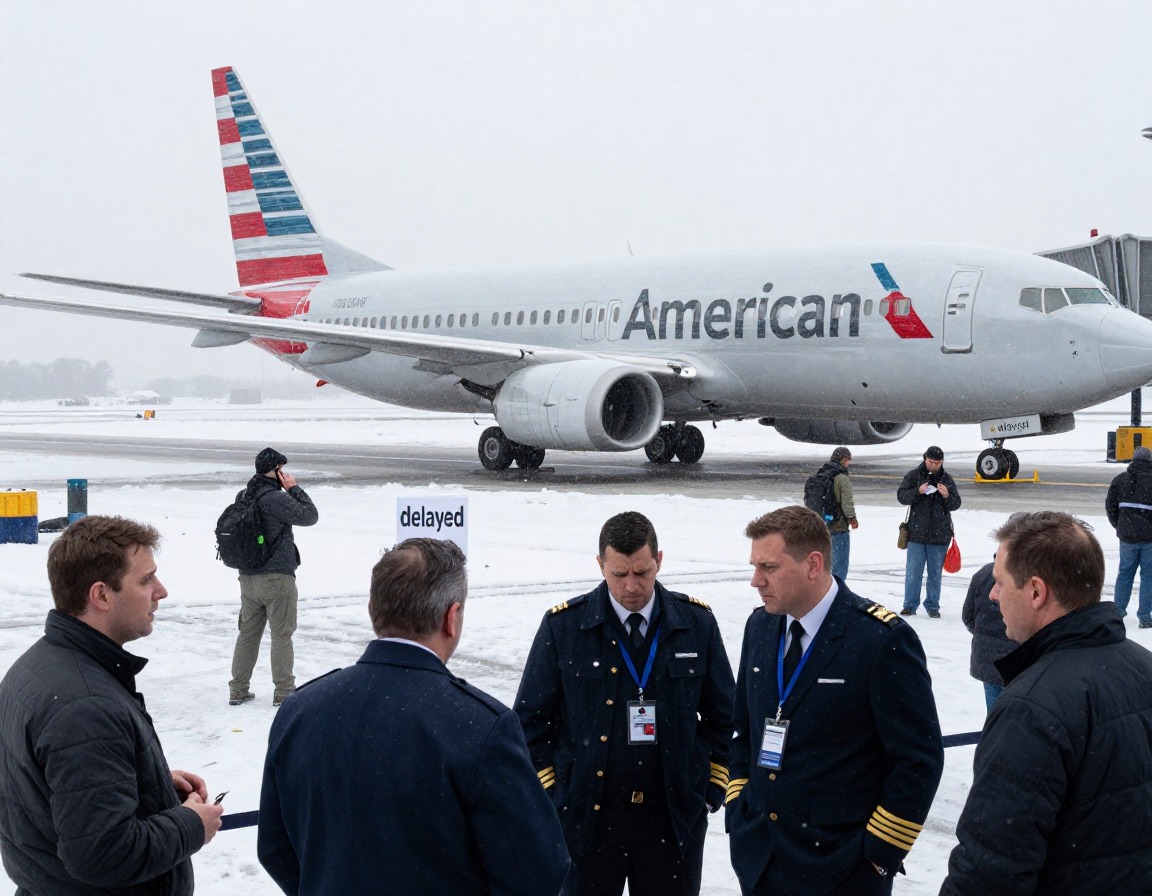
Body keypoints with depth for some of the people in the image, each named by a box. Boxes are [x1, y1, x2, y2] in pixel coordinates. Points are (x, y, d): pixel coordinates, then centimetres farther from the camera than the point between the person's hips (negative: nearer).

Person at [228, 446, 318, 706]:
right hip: (277, 577, -7)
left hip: (248, 577, 7)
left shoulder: (243, 496, 7)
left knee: (248, 633, 14)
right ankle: (283, 691, 6)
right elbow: (310, 516, -12)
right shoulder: (276, 499, -18)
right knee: (282, 634, 2)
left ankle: (238, 690, 17)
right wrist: (294, 488, -7)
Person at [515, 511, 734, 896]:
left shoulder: (697, 622, 0)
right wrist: (551, 798, -2)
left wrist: (713, 789, 5)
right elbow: (532, 720, 2)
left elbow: (722, 716, 10)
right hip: (587, 817, -1)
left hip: (675, 817, 1)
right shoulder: (563, 625, -5)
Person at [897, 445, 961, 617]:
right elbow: (901, 496, -4)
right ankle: (910, 606, 9)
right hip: (917, 533, -1)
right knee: (913, 572, 0)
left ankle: (933, 606, 17)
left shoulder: (946, 478, 5)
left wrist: (947, 496, -16)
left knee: (935, 573, 8)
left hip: (940, 535, 1)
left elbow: (956, 504, 5)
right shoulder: (913, 475, 1)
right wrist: (918, 491, -21)